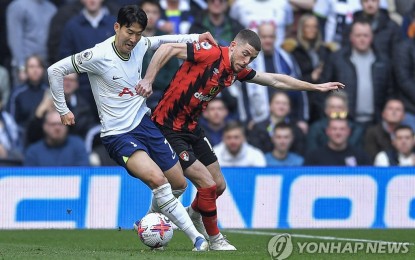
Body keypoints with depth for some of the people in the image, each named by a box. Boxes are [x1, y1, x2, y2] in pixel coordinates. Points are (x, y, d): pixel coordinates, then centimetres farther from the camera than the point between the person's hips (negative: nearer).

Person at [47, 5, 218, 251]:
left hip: (144, 122, 7)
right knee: (156, 178, -27)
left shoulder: (139, 45, -2)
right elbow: (55, 70, -14)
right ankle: (197, 238, -23)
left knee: (179, 184, 9)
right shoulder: (99, 56, -20)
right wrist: (63, 110, -6)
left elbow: (161, 40, 22)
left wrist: (196, 38, 11)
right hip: (118, 135, -7)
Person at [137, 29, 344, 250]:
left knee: (219, 185, 15)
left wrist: (315, 87, 18)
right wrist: (148, 80, -34)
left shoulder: (238, 71, 4)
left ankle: (192, 215, 43)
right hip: (167, 128, -9)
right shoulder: (211, 54, -21)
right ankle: (215, 240, 9)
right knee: (207, 184, -10)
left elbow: (275, 80, 15)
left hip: (191, 128, 9)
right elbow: (167, 49, -26)